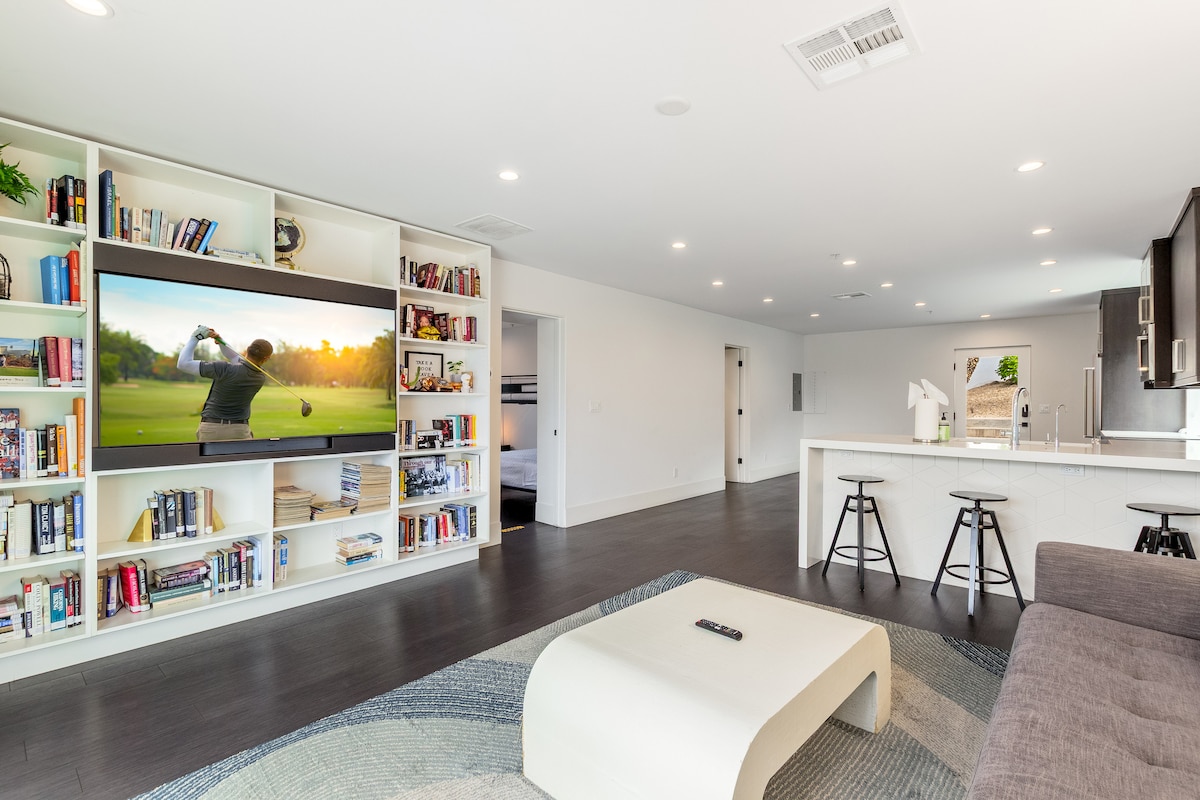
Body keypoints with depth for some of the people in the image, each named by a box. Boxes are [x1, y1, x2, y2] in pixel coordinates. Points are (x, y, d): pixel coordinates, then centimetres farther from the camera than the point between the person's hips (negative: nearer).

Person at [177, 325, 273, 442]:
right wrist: (220, 341, 3)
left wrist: (194, 338, 0)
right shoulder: (261, 378, 0)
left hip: (211, 429, -2)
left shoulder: (225, 370, -16)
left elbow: (184, 363, -8)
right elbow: (235, 357, 17)